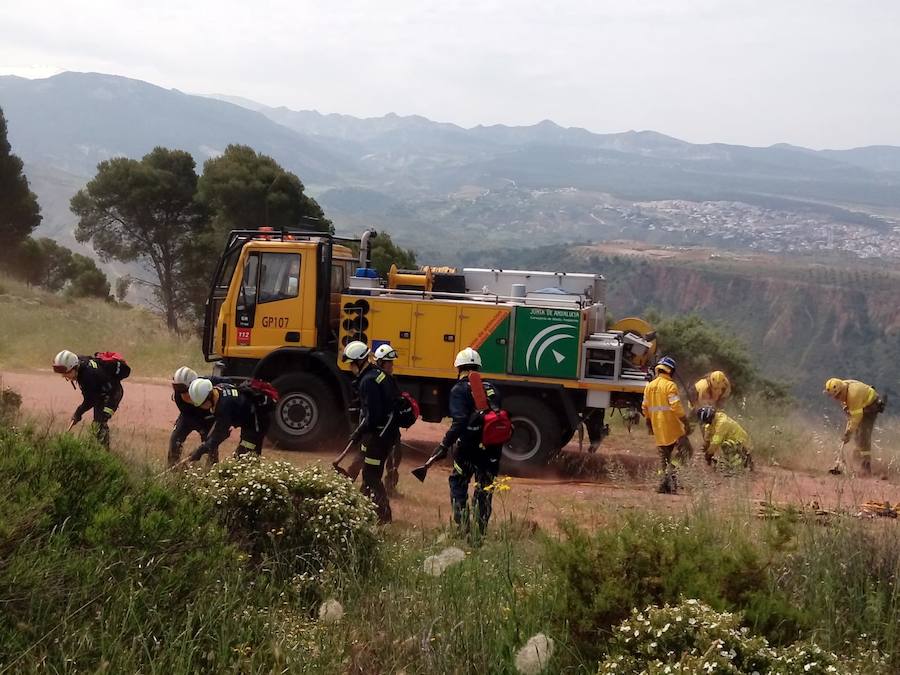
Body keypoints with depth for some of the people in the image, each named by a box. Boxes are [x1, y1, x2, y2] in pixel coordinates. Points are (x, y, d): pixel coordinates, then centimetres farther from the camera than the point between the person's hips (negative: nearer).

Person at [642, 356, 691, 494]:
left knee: (664, 456, 14)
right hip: (672, 427, -6)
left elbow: (645, 408, 14)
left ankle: (664, 485, 13)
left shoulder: (649, 386, 9)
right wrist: (686, 423, -15)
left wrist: (649, 425, 25)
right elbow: (676, 407, -19)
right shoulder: (670, 385, -12)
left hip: (658, 429, 6)